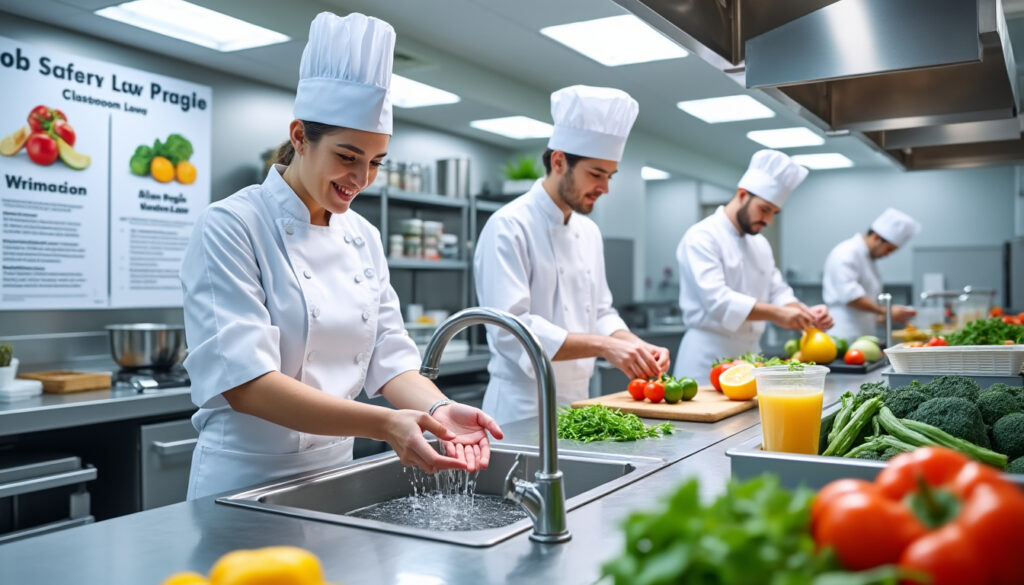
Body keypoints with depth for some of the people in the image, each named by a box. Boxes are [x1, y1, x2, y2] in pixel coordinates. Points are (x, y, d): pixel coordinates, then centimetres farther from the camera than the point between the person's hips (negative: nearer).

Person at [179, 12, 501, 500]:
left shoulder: (364, 238, 4)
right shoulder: (230, 227, -16)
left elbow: (389, 359, 2)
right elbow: (243, 382, -24)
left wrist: (438, 409, -19)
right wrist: (382, 424, -34)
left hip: (336, 472, 6)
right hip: (246, 479, -5)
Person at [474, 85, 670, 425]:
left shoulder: (589, 232, 10)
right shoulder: (508, 228, -16)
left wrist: (638, 347, -5)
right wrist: (604, 346, -29)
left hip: (578, 402, 8)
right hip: (523, 409, -7)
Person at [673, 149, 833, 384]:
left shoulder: (761, 244, 16)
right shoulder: (702, 237, -11)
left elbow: (778, 292, 14)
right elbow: (716, 299, -24)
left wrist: (805, 313, -7)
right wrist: (776, 314, -30)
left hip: (750, 354, 8)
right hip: (708, 358, -8)